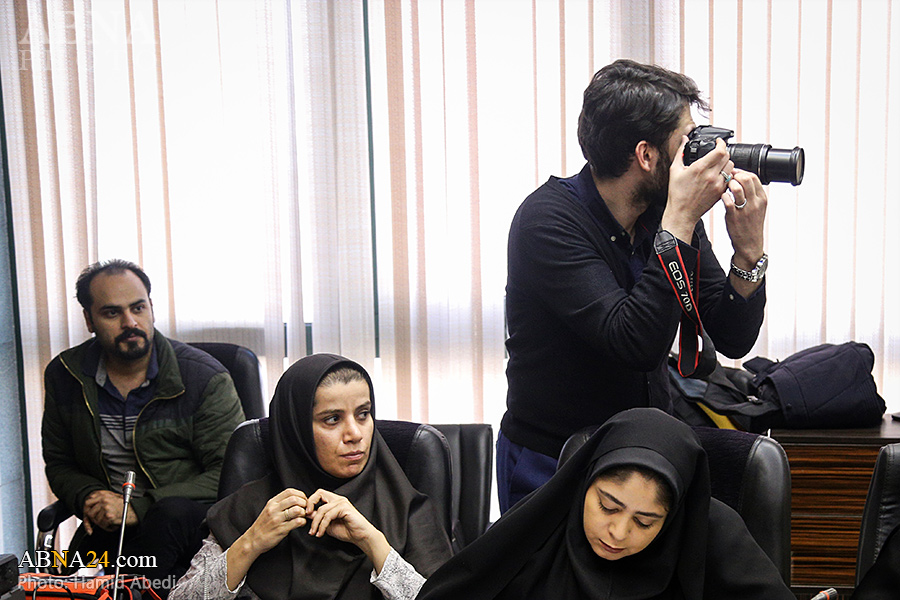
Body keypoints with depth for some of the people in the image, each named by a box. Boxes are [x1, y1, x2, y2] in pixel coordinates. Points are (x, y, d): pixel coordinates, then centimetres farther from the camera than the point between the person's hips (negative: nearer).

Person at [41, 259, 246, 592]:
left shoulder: (206, 378, -8)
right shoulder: (63, 375, 6)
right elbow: (59, 465, 18)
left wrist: (139, 508, -19)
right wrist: (88, 498, -6)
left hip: (186, 518, -1)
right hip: (107, 527, 2)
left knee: (174, 511, -36)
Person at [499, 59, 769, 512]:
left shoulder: (670, 214, -4)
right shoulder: (548, 220, -22)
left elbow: (732, 339, -2)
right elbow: (635, 343, -32)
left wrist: (748, 249, -18)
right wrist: (680, 221, -29)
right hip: (551, 465, -5)